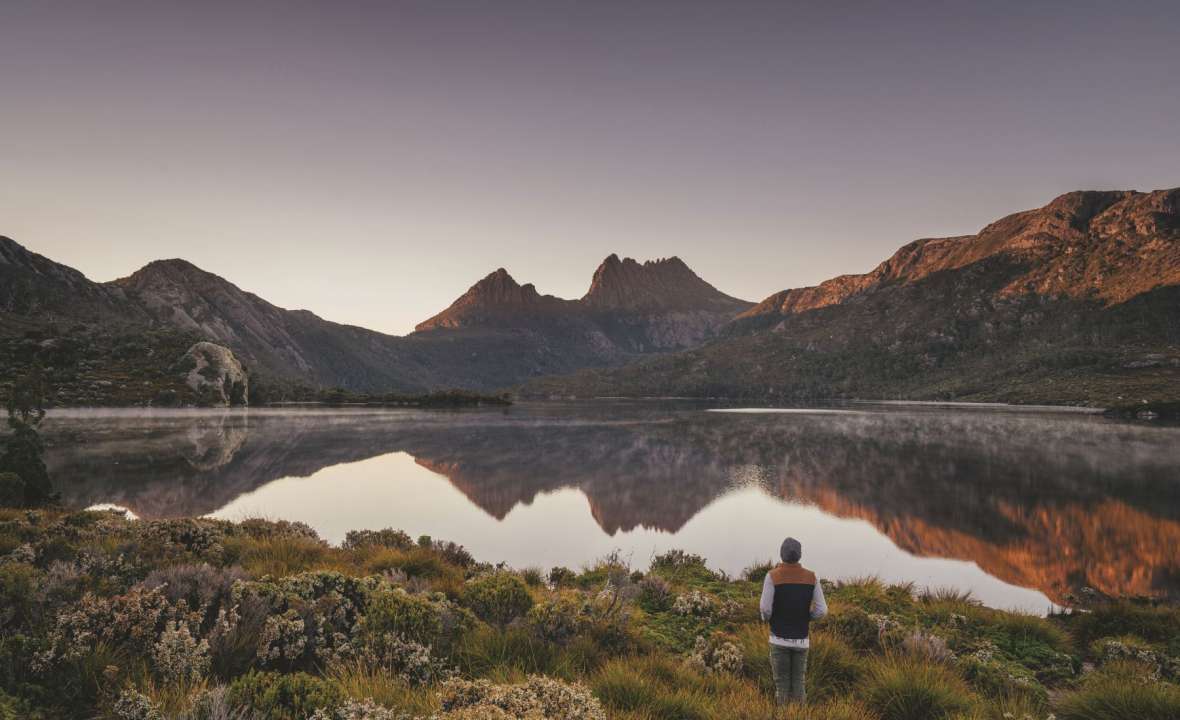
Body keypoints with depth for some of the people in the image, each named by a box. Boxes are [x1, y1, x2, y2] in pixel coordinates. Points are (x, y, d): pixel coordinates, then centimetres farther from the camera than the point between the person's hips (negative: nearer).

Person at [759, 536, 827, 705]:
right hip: (801, 640, 2)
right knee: (798, 683, 14)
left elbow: (765, 609, -19)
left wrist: (766, 619, 7)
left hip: (779, 638, -2)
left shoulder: (772, 576, -15)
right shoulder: (811, 577, -5)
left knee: (782, 684, 9)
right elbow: (822, 610, -8)